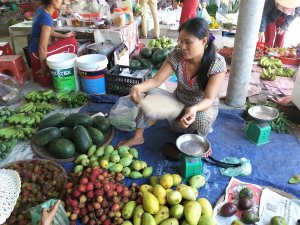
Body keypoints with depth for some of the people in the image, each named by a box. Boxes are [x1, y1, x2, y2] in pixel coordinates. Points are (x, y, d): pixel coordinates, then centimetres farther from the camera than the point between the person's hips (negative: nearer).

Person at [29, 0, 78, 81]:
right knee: (72, 43, -8)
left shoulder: (41, 9, 0)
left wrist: (64, 36, 5)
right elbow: (42, 47, -26)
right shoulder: (47, 19, -26)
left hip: (35, 48, 9)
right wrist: (43, 69, -18)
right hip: (37, 52, -9)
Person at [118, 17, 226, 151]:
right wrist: (138, 87, -40)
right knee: (151, 93, -22)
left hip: (204, 106, -2)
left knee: (201, 118, -37)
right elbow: (156, 80, -18)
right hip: (179, 101, 3)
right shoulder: (176, 56, -18)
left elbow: (209, 99, -27)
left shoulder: (217, 64, -26)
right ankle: (138, 137, -7)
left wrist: (194, 109, -49)